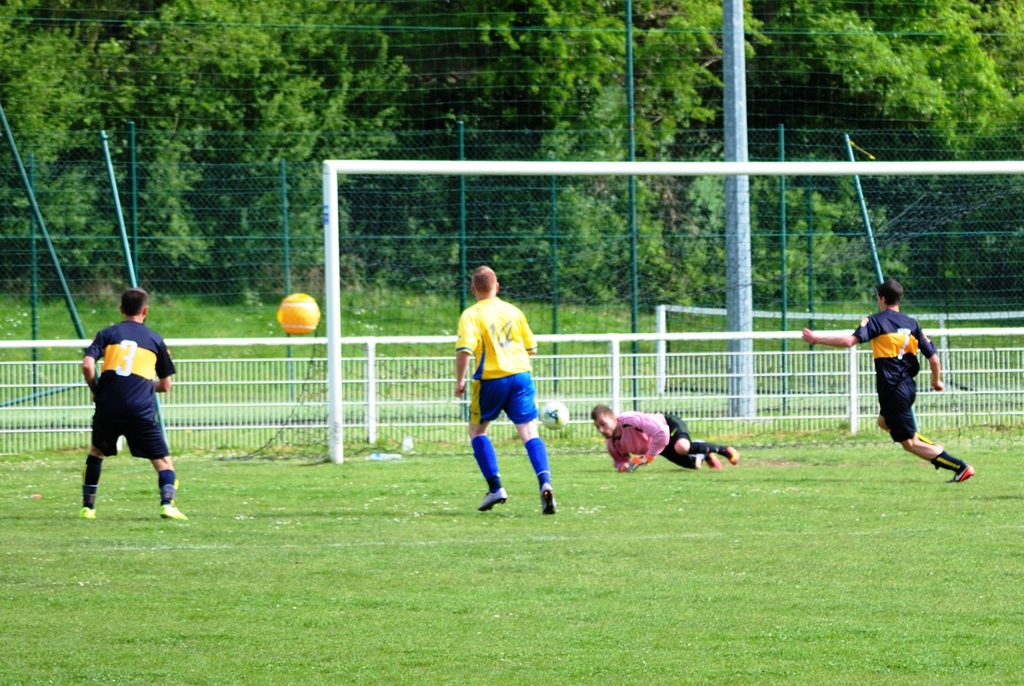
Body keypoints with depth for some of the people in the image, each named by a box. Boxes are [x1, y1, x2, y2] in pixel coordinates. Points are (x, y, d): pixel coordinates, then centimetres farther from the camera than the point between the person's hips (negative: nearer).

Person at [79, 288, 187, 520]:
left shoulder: (108, 334, 10)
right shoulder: (155, 340, 12)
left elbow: (87, 365, -5)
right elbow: (165, 385, 16)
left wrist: (95, 389, 12)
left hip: (108, 407, 1)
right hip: (141, 411, -1)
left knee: (97, 453, 26)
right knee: (163, 460, 6)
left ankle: (88, 507, 24)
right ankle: (167, 504, -16)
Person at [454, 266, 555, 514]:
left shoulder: (471, 315, -3)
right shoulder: (513, 311, 11)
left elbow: (465, 350, -17)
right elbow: (532, 349, 17)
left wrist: (459, 381, -7)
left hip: (491, 379, -3)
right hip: (521, 375, 3)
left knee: (477, 429, 17)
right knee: (529, 433, -2)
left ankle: (495, 487, 8)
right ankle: (545, 483, -24)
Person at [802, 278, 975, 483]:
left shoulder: (875, 322, -8)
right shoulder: (912, 324, 8)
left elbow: (850, 341, -22)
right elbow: (933, 358, 6)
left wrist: (816, 339, -12)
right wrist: (937, 381, 24)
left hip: (893, 392, -7)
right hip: (908, 387, 7)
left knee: (910, 443, 0)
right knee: (885, 421, 34)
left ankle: (961, 467, -7)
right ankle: (935, 450, 27)